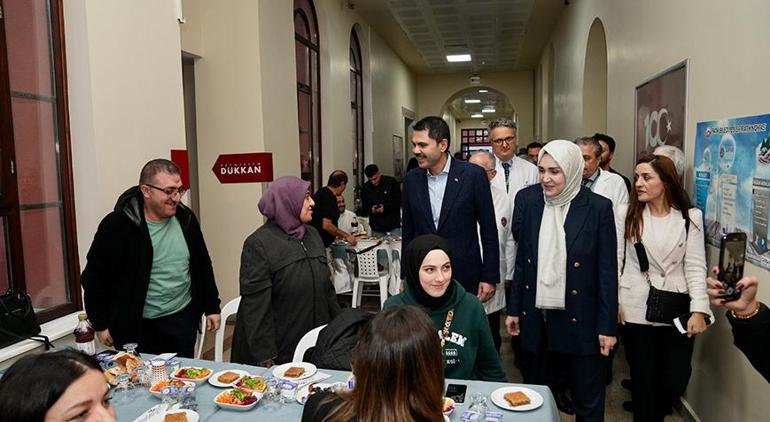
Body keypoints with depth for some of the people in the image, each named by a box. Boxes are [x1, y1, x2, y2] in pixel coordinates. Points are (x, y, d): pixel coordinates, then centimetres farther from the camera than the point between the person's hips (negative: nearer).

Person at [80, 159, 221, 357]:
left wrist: (211, 307, 10)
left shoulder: (185, 218, 0)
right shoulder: (117, 225, -14)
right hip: (137, 328, -3)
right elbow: (94, 277, -6)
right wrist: (101, 324, -3)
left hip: (182, 321, 4)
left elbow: (202, 265, 10)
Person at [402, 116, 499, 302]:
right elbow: (408, 233, 10)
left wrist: (489, 278, -4)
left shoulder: (473, 175, -8)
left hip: (465, 278, -2)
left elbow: (488, 230, -4)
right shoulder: (411, 180, 3)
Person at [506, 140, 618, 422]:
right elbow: (522, 260, 6)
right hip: (535, 317, 3)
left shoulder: (598, 207, -8)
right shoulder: (527, 199, 0)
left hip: (580, 321, -3)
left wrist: (607, 325, -6)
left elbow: (607, 270, -5)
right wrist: (514, 309, 8)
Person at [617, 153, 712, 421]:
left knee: (676, 381, 7)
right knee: (644, 379, 6)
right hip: (637, 309, -1)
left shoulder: (691, 217, -1)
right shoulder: (626, 213, -1)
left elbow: (695, 266, -3)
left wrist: (698, 310, -11)